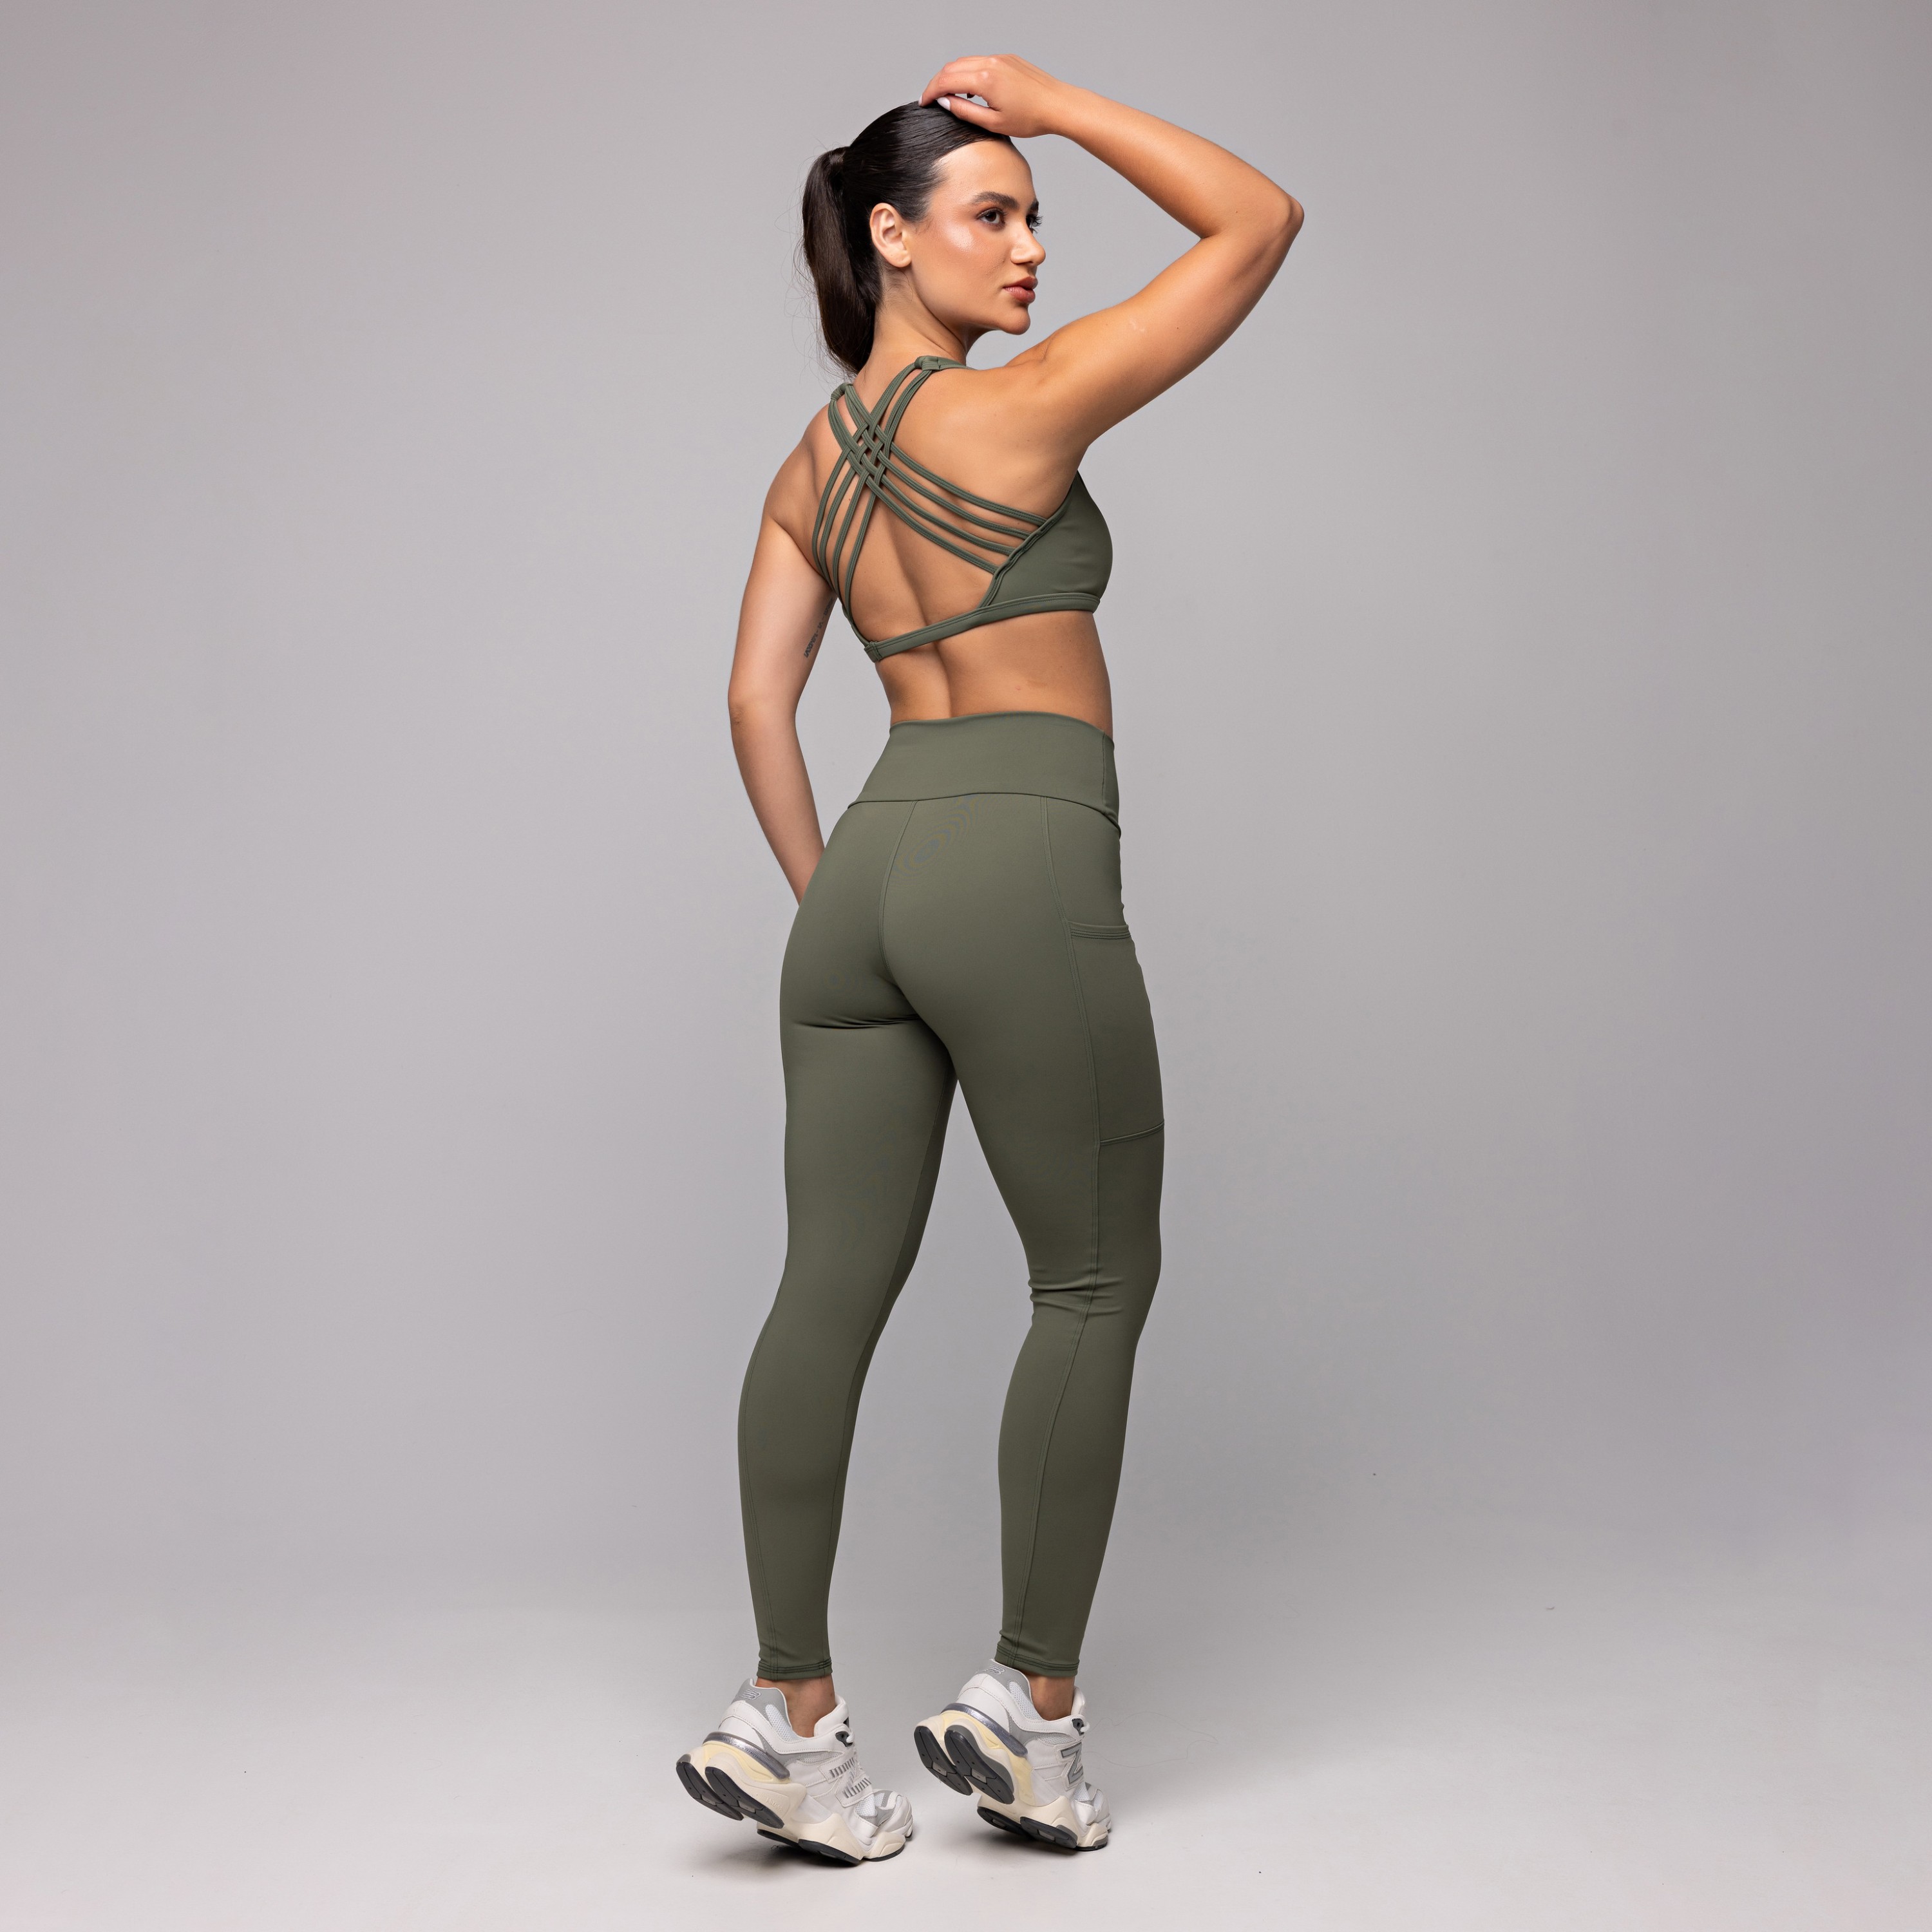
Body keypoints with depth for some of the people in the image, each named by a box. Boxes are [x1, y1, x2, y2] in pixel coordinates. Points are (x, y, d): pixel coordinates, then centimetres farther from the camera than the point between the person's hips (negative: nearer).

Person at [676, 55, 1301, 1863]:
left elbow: (756, 698, 12)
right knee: (1096, 1284, 6)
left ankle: (790, 1716, 10)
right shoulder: (1020, 407, -6)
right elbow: (1259, 221, -2)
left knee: (829, 1292, 5)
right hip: (1022, 865, -7)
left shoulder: (810, 463, 14)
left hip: (873, 864, 7)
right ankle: (1030, 1710, 11)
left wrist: (823, 889, 18)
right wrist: (1058, 103, 2)